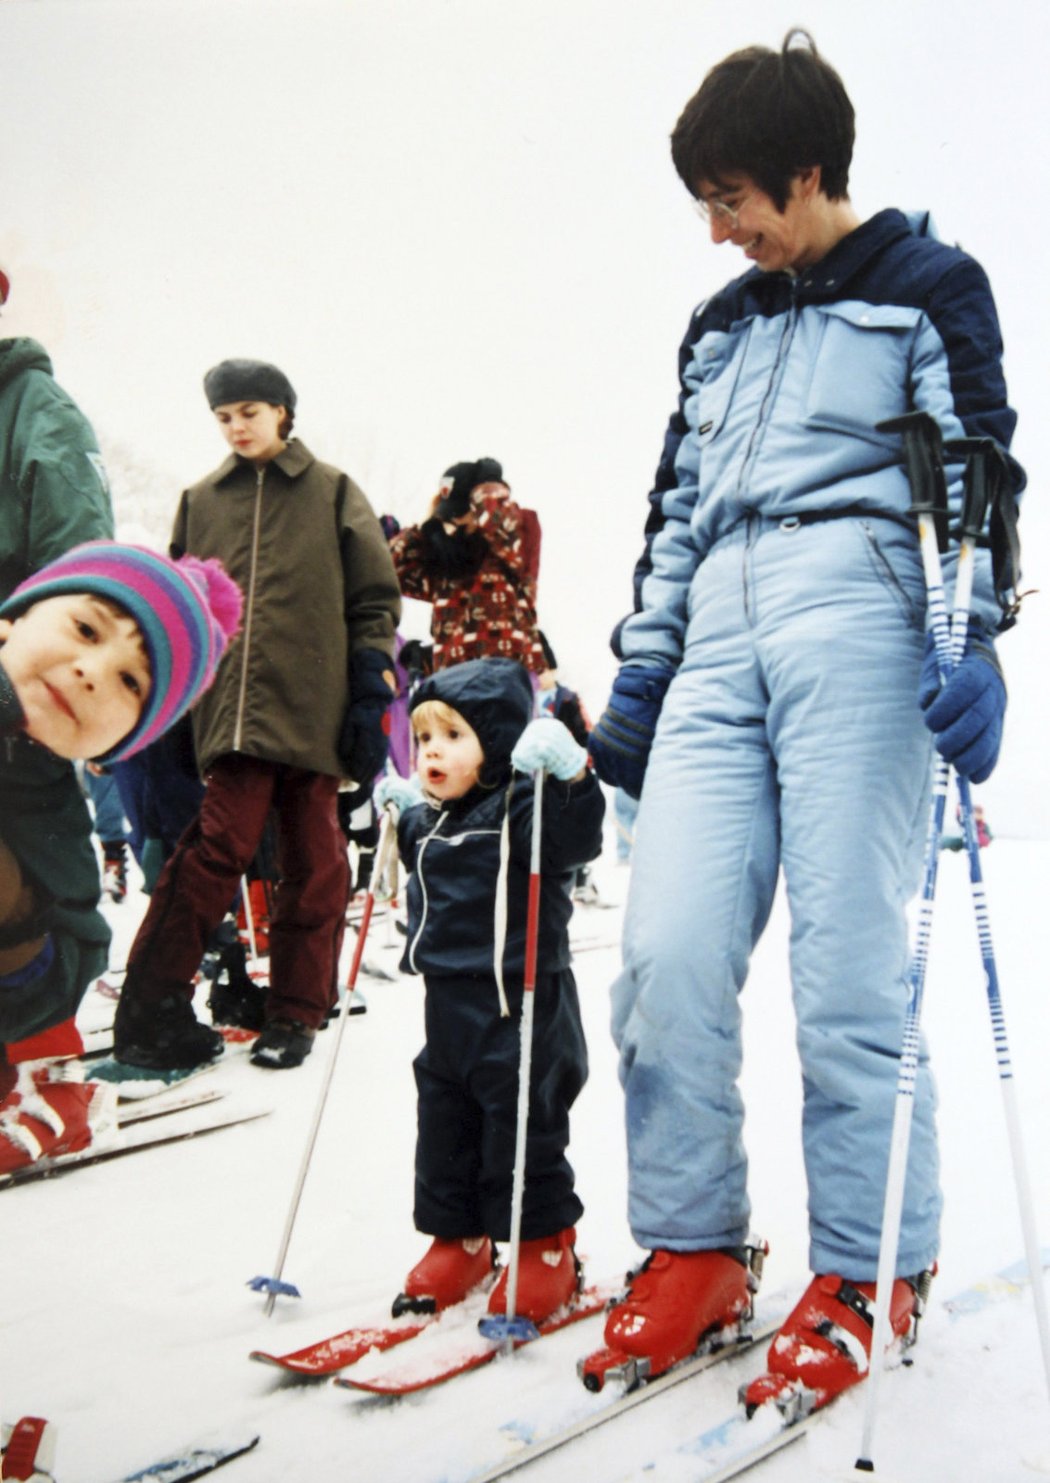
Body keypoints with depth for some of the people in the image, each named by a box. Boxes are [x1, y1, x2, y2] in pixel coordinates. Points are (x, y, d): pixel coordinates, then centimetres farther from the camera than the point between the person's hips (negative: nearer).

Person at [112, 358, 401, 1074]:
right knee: (223, 844, -12)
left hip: (315, 708, -1)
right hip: (233, 708, 1)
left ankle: (296, 1014, 13)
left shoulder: (334, 493, 9)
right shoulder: (202, 501, 17)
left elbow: (375, 600, 6)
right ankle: (150, 1006, -5)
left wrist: (372, 694, -3)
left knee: (312, 861, 2)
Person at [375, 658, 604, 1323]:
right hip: (449, 1005, 9)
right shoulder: (438, 820, 13)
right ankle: (459, 1242, 30)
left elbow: (576, 841, -32)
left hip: (517, 1007, -8)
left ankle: (546, 1248, 18)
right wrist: (407, 818, 25)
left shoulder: (521, 807, -14)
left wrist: (569, 774, -43)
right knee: (444, 1130, 15)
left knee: (523, 1134, 1)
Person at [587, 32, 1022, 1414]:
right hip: (718, 642, 5)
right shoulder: (719, 326, 26)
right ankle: (694, 1250, 8)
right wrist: (637, 678, 20)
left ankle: (863, 1276, 7)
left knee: (846, 965, -8)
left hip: (857, 624, -5)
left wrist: (969, 641, -14)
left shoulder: (928, 287, 11)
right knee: (667, 951, -6)